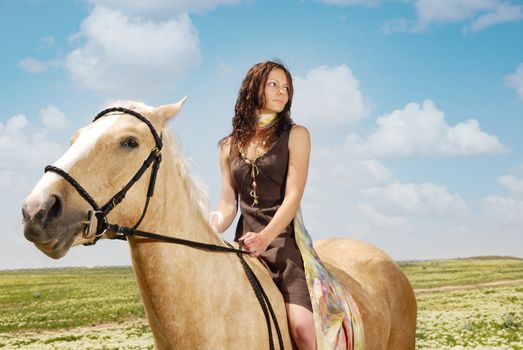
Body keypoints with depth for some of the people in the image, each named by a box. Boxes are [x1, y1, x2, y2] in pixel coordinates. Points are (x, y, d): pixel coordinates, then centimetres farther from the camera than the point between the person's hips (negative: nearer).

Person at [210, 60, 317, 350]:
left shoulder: (295, 135, 5)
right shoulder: (230, 146, 15)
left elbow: (292, 197, -6)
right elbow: (227, 205, 10)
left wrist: (264, 237, -23)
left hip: (284, 239, -3)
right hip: (245, 243, 4)